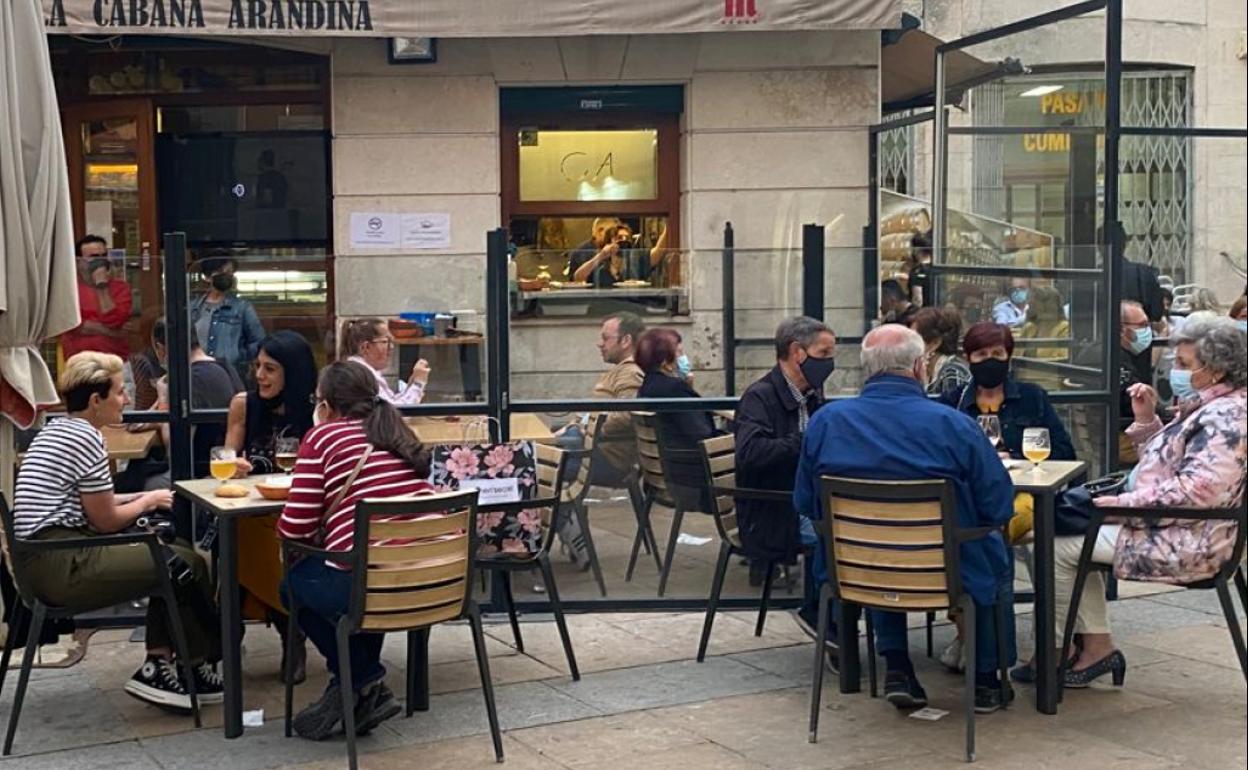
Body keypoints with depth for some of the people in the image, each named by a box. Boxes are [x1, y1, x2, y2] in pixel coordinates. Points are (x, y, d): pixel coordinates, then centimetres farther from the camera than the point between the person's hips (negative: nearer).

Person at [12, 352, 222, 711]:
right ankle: (202, 658, 18)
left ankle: (158, 666, 8)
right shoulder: (86, 438, -14)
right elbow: (106, 521, -10)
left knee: (173, 552, 14)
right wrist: (149, 501, 8)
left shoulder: (57, 430, 16)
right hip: (63, 566, -10)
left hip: (42, 559, 10)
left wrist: (143, 497, 13)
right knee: (188, 564, -4)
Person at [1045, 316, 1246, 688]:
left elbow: (1199, 488, -29)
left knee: (1058, 546, -8)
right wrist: (1146, 420, 6)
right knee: (1073, 533, 15)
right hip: (1167, 528, 11)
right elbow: (1164, 464, 21)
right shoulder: (1206, 408, 14)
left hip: (1187, 545, -11)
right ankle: (1097, 646, 11)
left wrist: (1124, 503, -24)